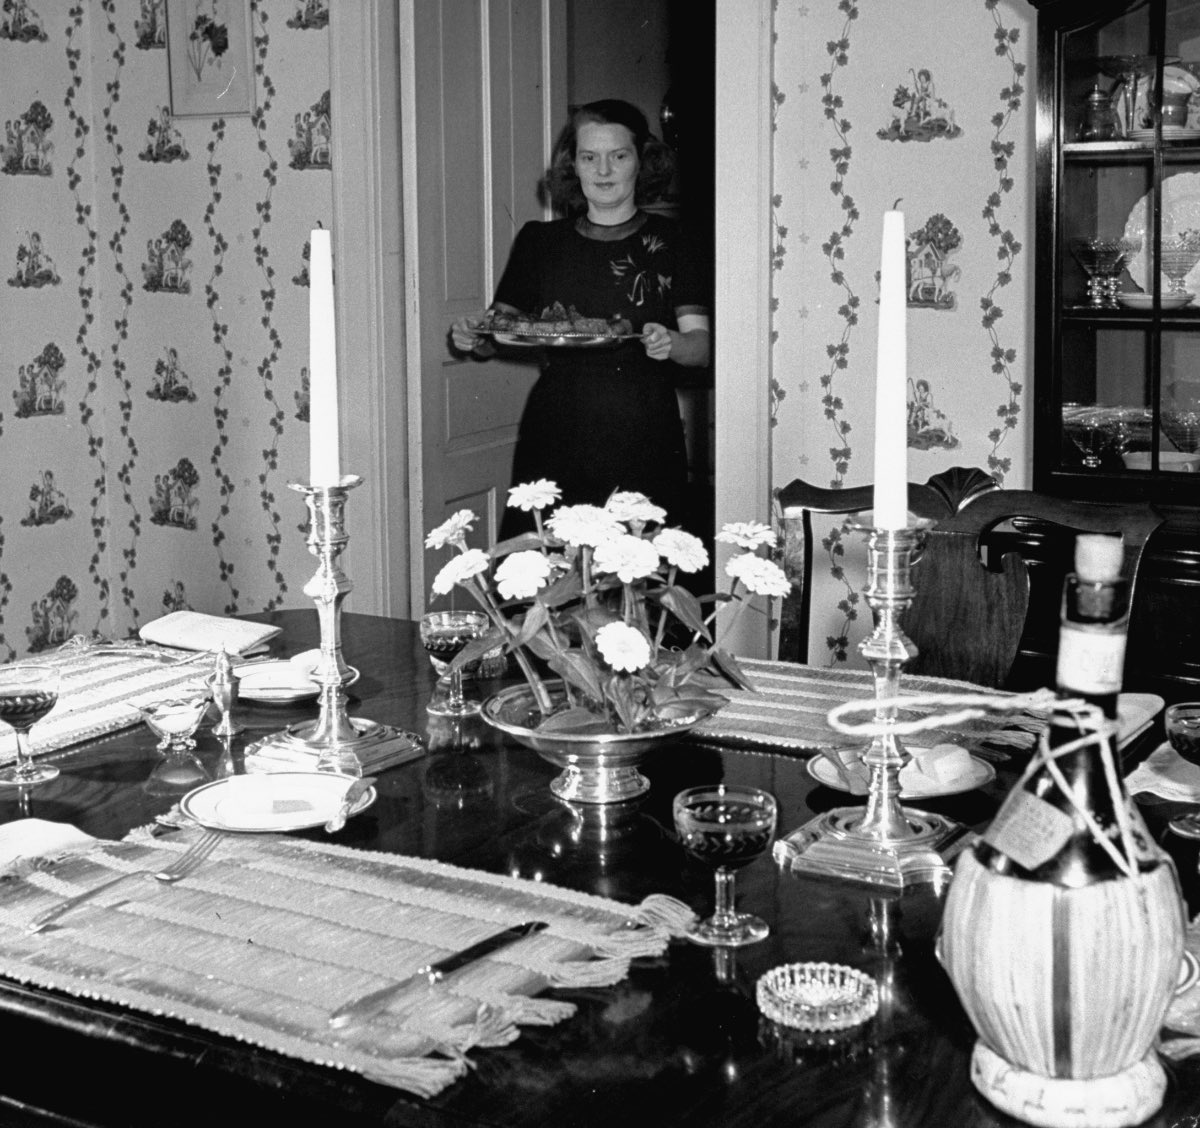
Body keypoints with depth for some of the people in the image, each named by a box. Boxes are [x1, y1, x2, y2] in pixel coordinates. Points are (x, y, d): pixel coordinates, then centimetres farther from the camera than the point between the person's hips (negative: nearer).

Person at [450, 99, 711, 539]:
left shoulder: (666, 241, 6)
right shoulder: (539, 242, 12)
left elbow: (702, 346, 2)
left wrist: (671, 344, -20)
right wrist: (475, 337, -8)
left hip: (643, 444, -1)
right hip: (555, 442, 2)